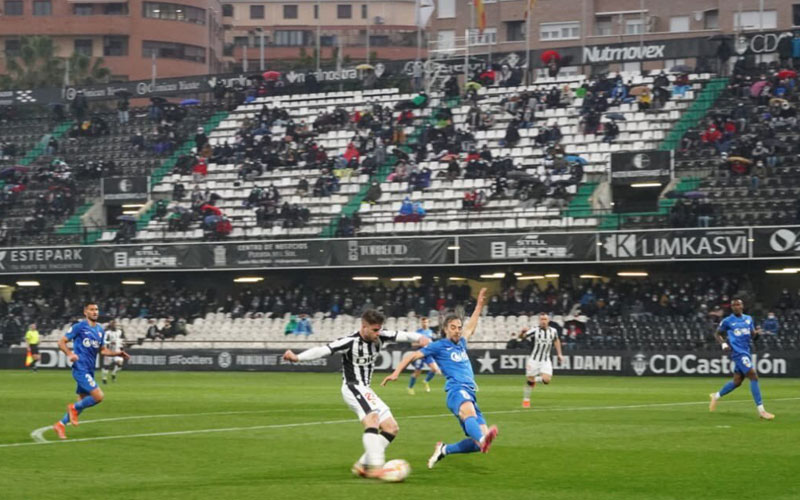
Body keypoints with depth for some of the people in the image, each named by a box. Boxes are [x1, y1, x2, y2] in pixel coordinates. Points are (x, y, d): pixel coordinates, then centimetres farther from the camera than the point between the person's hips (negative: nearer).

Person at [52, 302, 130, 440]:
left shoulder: (100, 330, 14)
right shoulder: (79, 327, -6)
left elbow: (103, 350, 24)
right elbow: (61, 342, -5)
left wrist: (117, 353, 8)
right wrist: (70, 354, -23)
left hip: (89, 371, 8)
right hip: (80, 369, -8)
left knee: (83, 402, 11)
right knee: (98, 396, -18)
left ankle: (61, 424, 23)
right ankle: (74, 408, 4)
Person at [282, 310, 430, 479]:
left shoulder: (380, 337, -2)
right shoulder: (350, 342, -22)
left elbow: (401, 335, -5)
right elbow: (322, 350, -31)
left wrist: (419, 338, -28)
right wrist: (297, 357, -45)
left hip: (366, 390, 8)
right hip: (352, 387, -8)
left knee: (391, 428, 4)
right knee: (372, 418, -32)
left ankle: (362, 465, 6)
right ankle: (376, 465, -42)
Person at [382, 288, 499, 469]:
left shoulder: (461, 344, 26)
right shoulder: (439, 346, 8)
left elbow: (470, 327, 45)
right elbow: (413, 356, 10)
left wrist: (479, 305, 50)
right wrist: (396, 373, 1)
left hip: (470, 393, 8)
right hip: (457, 389, -8)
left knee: (478, 442, -6)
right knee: (468, 412, -43)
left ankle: (444, 450, 14)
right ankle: (482, 439, -77)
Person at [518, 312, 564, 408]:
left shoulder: (553, 331, 1)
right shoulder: (534, 331, -11)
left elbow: (556, 341, 20)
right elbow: (521, 337, -13)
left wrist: (559, 354, 17)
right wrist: (522, 333, -36)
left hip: (545, 361, 2)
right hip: (534, 360, -2)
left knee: (546, 380, -15)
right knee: (530, 381, -1)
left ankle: (536, 379, 19)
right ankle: (526, 400, 19)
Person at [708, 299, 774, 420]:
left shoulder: (748, 319, 13)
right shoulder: (727, 321, 0)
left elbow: (752, 335, 15)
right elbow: (718, 334, 9)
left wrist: (756, 332, -9)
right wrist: (723, 344, -10)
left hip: (746, 352, 7)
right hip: (738, 352, -7)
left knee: (737, 381, 13)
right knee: (754, 376, -17)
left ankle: (716, 396, 37)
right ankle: (761, 411, -17)